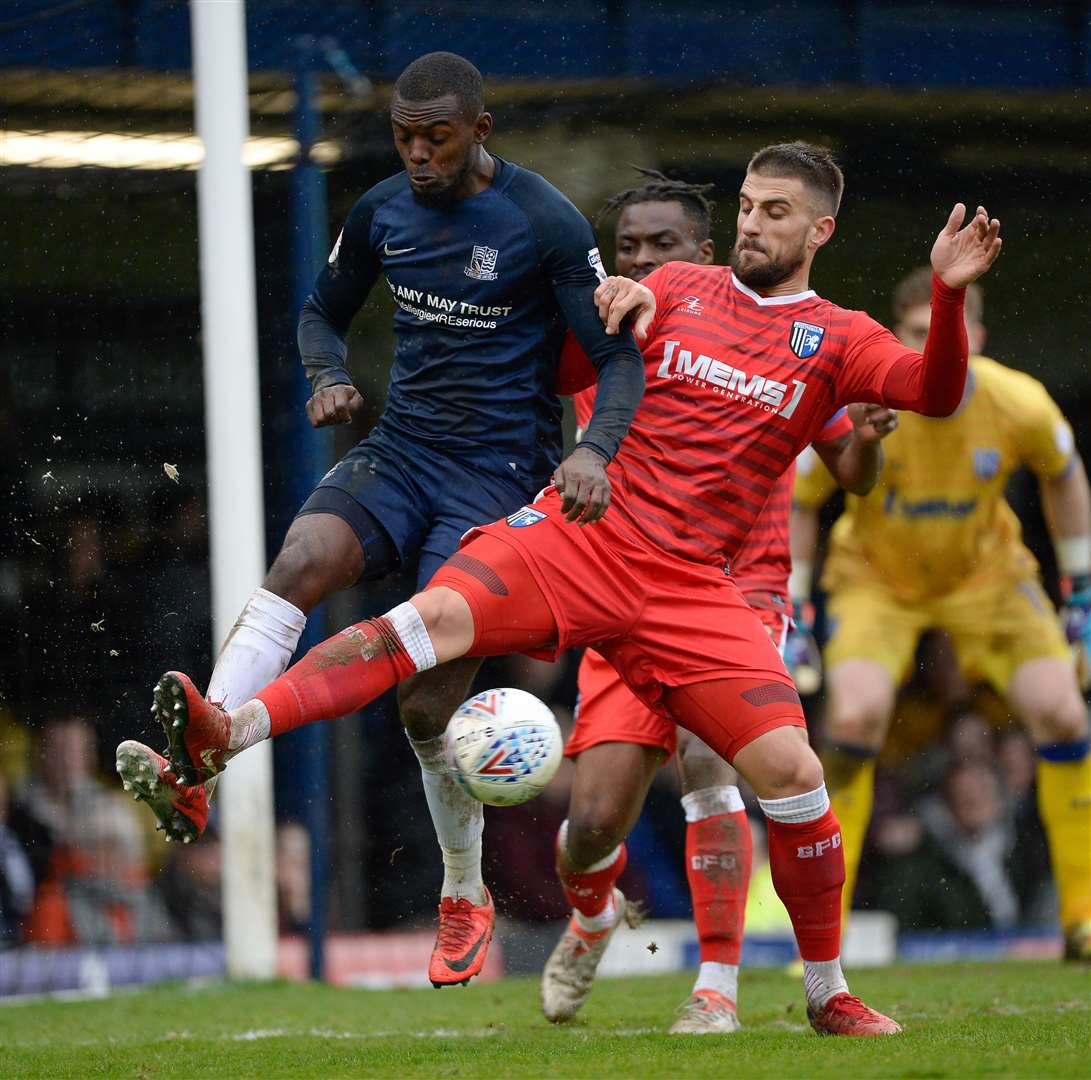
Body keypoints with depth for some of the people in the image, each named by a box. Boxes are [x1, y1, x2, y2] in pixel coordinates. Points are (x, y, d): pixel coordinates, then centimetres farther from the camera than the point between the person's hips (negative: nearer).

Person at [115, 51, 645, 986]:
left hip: (499, 475, -4)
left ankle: (466, 896, 17)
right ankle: (193, 772, -44)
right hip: (400, 452, 4)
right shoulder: (382, 213, 6)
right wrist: (330, 378, -3)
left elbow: (620, 356, -8)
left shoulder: (545, 224, -10)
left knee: (428, 707, -7)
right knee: (300, 563, -28)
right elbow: (324, 313, 21)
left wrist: (594, 450, -28)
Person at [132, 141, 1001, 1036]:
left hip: (688, 587, 0)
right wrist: (609, 308, -3)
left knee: (792, 771, -12)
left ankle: (828, 995, 8)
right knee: (433, 616, -27)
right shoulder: (679, 289, 16)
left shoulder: (838, 341, 10)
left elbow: (935, 393, -7)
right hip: (579, 530, 0)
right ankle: (226, 735, -42)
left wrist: (949, 296, -24)